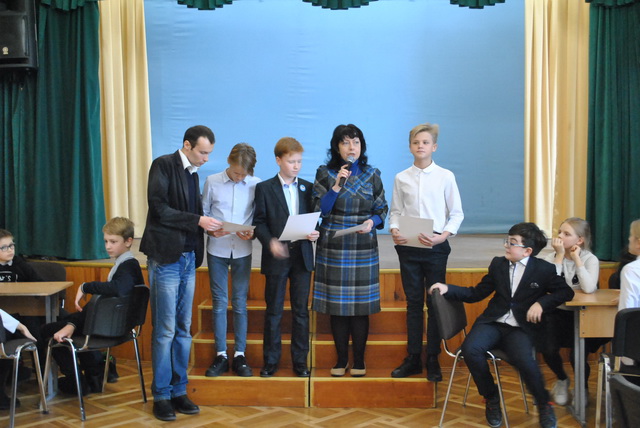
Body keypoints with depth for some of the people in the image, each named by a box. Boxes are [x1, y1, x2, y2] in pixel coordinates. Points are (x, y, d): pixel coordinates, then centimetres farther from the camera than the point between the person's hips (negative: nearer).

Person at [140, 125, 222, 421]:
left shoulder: (193, 173, 16)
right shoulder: (163, 165, -6)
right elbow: (159, 208, -16)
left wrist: (209, 227, -1)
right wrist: (198, 220, -16)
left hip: (188, 258, 7)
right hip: (166, 258, -7)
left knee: (183, 329, 10)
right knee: (165, 330, -2)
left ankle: (178, 391, 18)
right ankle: (161, 395, 8)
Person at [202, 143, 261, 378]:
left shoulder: (255, 184, -3)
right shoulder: (212, 182, -1)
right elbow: (203, 213, 5)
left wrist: (252, 232, -16)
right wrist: (210, 229, -14)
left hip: (242, 250, 0)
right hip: (217, 250, 0)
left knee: (240, 303, 5)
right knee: (219, 302, 6)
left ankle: (239, 355, 14)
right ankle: (221, 356, 14)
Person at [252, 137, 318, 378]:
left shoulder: (307, 188, 9)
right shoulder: (265, 188, 1)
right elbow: (259, 222, -3)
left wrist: (314, 233, -10)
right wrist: (270, 241, -20)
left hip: (302, 256, 2)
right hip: (277, 257, -2)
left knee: (301, 310, 6)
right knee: (274, 310, 5)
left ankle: (300, 360, 15)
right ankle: (271, 360, 15)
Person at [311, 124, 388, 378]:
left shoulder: (372, 174, 6)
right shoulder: (325, 173, 3)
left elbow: (382, 209, 8)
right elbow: (318, 210, -5)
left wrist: (372, 222, -12)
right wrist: (337, 185, -15)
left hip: (363, 248, 0)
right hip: (333, 248, 0)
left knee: (360, 305, 2)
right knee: (337, 305, 4)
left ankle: (359, 360, 15)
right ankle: (341, 359, 17)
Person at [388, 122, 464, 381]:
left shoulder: (445, 176, 0)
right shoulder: (401, 178, 5)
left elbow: (457, 213, 1)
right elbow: (395, 211, 9)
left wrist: (443, 235, -13)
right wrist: (394, 230, -10)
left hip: (435, 247, -2)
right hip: (408, 247, 2)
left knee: (435, 302, 4)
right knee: (413, 302, 8)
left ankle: (433, 359, 14)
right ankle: (413, 358, 16)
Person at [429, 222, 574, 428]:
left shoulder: (544, 269, 3)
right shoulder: (498, 264, 12)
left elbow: (566, 292, 6)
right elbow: (476, 293, 14)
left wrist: (541, 303, -9)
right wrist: (447, 289, 2)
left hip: (520, 328, -3)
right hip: (492, 323, 3)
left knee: (523, 359, -34)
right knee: (470, 349, -28)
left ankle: (544, 404, -4)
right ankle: (491, 398, -3)